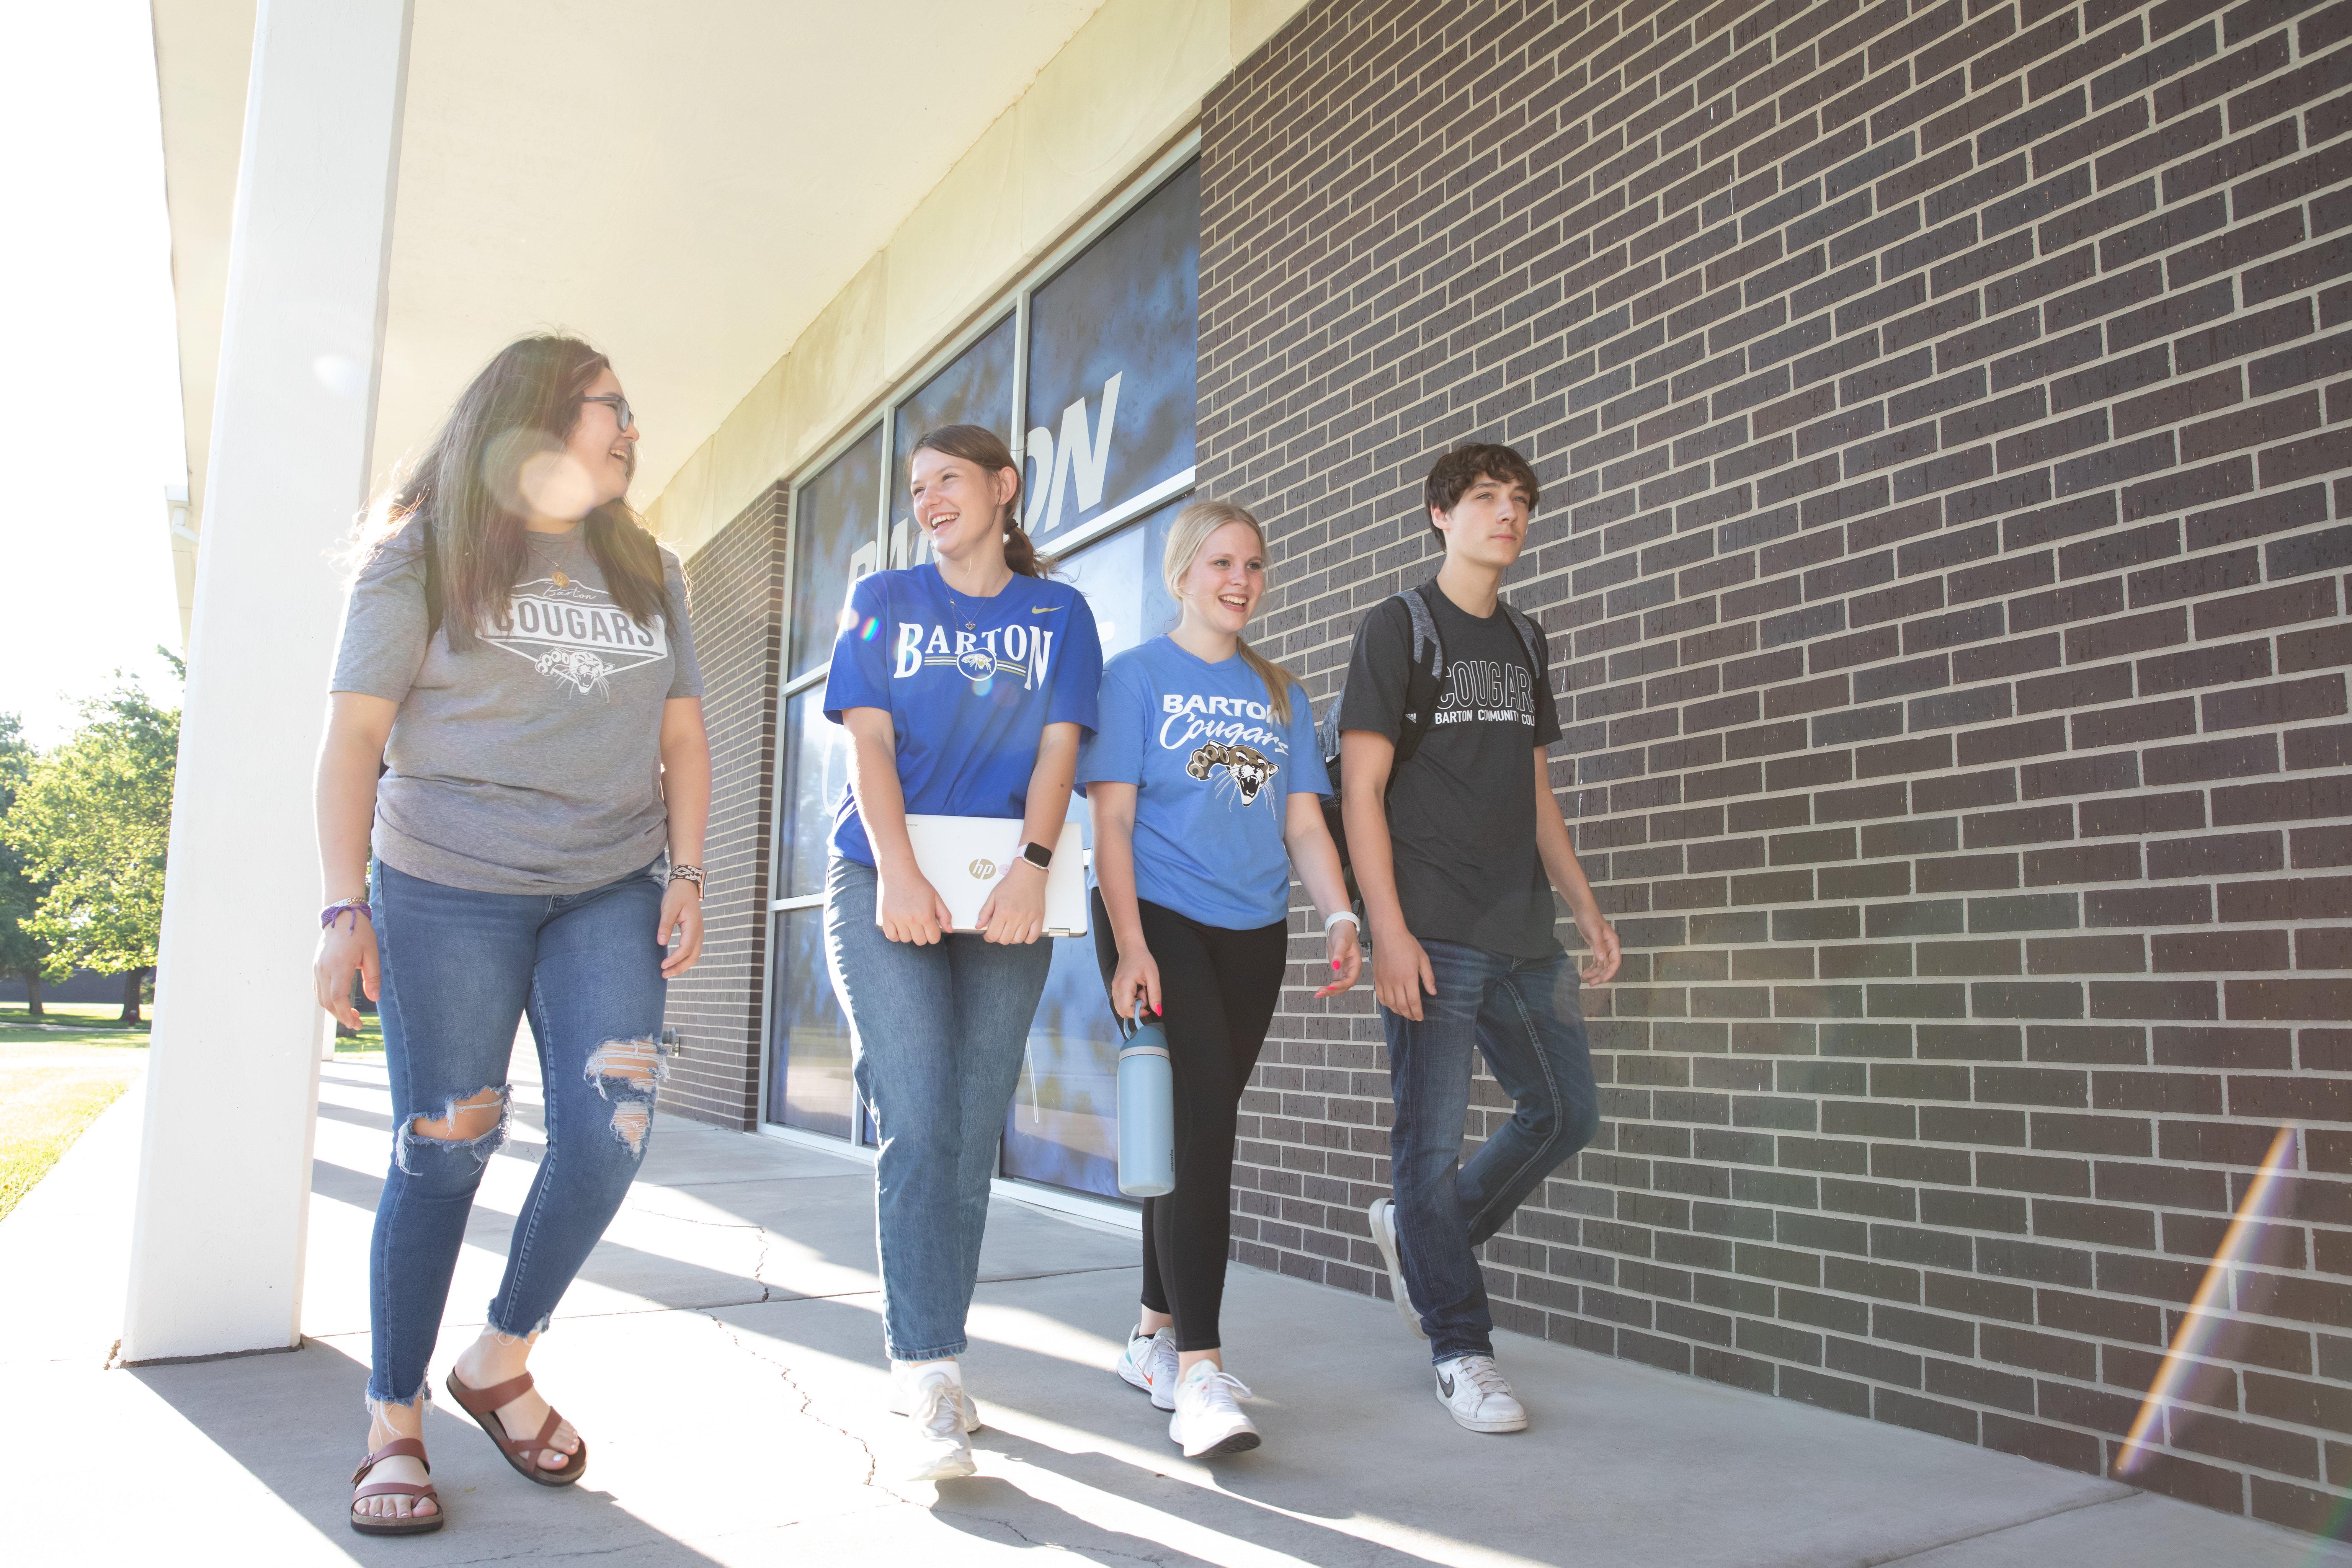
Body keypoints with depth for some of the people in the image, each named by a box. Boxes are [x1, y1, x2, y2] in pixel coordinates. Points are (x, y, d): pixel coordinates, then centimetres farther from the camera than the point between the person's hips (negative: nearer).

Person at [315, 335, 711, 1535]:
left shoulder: (648, 573, 14)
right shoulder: (423, 559, 3)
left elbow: (683, 737, 13)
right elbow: (354, 734, -2)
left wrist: (686, 876, 2)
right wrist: (345, 907, -8)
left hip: (610, 891, 3)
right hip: (447, 891, -3)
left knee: (611, 1128, -10)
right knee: (441, 1151, -1)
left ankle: (502, 1361, 14)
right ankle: (394, 1417, 18)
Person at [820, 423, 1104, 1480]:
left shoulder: (1058, 615, 14)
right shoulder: (882, 602, 13)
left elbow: (1058, 747, 3)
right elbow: (869, 743, 1)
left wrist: (1033, 866, -14)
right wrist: (899, 876, -14)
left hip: (1005, 900, 2)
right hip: (885, 885, -1)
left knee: (972, 1136, 2)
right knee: (917, 1124, -12)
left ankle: (922, 1366, 14)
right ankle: (931, 1387, -9)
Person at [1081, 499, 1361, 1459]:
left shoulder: (1281, 694, 15)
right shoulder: (1137, 676, 2)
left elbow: (1303, 821, 11)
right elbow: (1112, 818, -5)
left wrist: (1340, 917, -5)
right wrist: (1129, 946, -15)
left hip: (1252, 933, 5)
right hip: (1160, 920, -5)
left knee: (1200, 1127, 10)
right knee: (1201, 1123, -16)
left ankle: (1155, 1337, 24)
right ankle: (1199, 1373, -13)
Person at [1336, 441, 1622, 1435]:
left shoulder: (1525, 642, 18)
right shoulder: (1398, 629, -2)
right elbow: (1362, 787, -9)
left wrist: (1585, 909, 15)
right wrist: (1387, 931, -16)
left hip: (1523, 934, 7)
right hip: (1433, 937, -7)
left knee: (1567, 1111, 10)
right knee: (1434, 1138, -1)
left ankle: (1416, 1233, 29)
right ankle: (1460, 1350, 14)